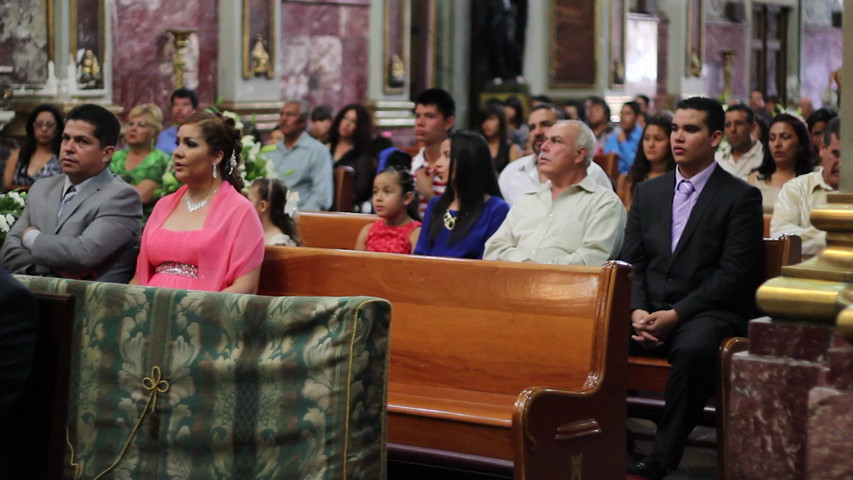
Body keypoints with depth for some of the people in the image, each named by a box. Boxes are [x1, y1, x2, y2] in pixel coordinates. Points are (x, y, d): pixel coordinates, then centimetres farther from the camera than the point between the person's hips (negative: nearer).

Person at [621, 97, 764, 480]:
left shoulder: (741, 197, 1)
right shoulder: (647, 192, 17)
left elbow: (734, 274, -7)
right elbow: (632, 261, 12)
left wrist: (677, 314, -16)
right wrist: (637, 310, -8)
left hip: (708, 313, -4)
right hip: (650, 310, 4)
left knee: (693, 348, -38)